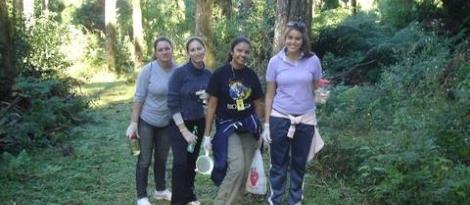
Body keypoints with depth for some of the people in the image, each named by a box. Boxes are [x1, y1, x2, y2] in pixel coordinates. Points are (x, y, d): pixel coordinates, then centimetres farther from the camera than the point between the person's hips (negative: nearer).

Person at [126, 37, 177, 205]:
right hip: (146, 121, -4)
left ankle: (161, 190, 35)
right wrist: (133, 122, -14)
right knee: (145, 159, 4)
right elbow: (139, 98, -13)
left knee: (162, 158, 18)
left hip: (167, 123, 4)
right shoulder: (148, 70, -18)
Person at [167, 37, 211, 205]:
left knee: (192, 160, 10)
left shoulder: (208, 74, -1)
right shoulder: (180, 73, -16)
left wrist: (209, 97, -14)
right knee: (180, 161, -11)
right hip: (179, 123, -4)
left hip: (198, 123, 4)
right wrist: (184, 130, -17)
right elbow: (172, 103, -16)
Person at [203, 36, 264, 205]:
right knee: (237, 168, -19)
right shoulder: (220, 74, -9)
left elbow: (257, 104, 10)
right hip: (227, 126, -4)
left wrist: (259, 129, 14)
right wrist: (207, 134, -7)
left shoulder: (252, 75, 2)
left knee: (244, 171, 6)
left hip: (249, 126, 4)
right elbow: (212, 105, -7)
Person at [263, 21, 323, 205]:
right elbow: (270, 95, 1)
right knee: (278, 164, 6)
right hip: (280, 119, -1)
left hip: (305, 119, 1)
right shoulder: (275, 61, -3)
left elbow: (316, 89, 10)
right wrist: (266, 124, 0)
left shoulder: (313, 61, -3)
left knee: (299, 164, 12)